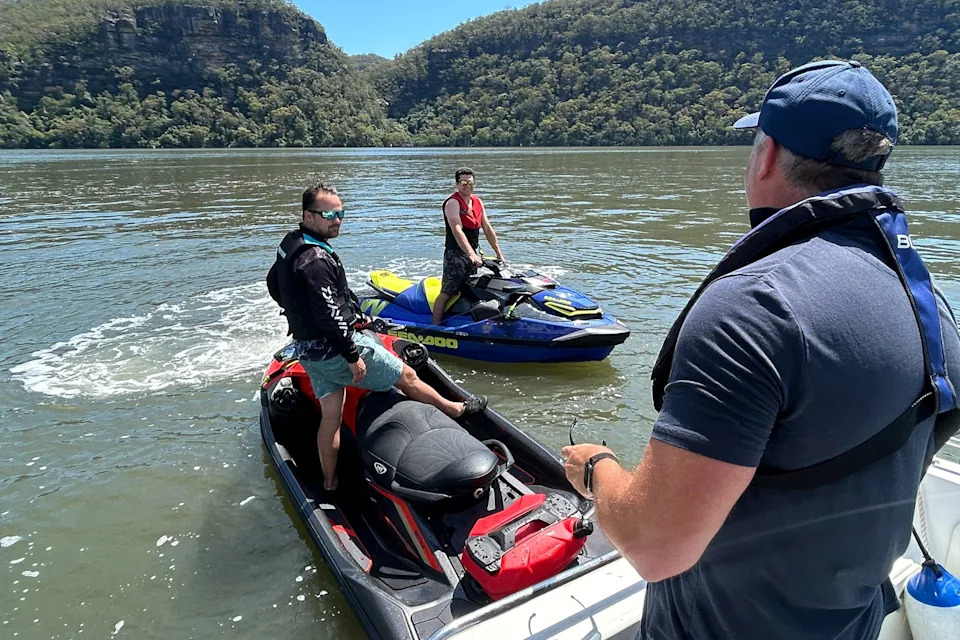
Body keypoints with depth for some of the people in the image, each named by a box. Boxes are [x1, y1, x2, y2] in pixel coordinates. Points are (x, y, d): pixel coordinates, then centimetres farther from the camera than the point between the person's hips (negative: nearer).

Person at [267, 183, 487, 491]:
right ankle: (455, 409, 28)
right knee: (406, 376, 8)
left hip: (308, 348, 9)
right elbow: (329, 315, -29)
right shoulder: (316, 259, -26)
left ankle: (330, 483, 30)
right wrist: (352, 356, -22)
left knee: (331, 414, 18)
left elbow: (274, 285, 21)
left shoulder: (290, 244, 5)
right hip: (335, 348, -9)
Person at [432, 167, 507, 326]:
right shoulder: (452, 202, -10)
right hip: (455, 254, -7)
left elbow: (487, 229, 16)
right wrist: (471, 254, -34)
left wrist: (498, 253, 12)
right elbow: (457, 231, -23)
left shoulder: (477, 202, 14)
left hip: (472, 254, 8)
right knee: (446, 293, -9)